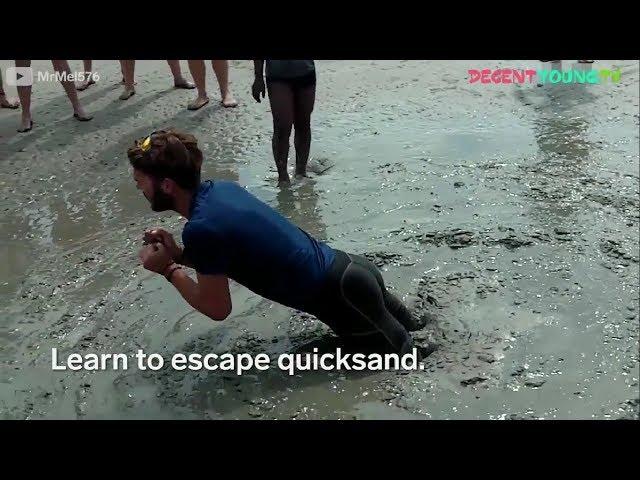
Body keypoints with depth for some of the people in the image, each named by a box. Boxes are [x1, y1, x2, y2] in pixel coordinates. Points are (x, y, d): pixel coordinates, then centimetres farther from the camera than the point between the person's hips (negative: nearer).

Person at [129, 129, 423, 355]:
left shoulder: (201, 227, -26)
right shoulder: (219, 189, 0)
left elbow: (217, 308, -15)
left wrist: (169, 270, -6)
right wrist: (178, 254, 0)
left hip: (339, 293, -8)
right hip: (344, 268, 8)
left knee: (396, 350, 19)